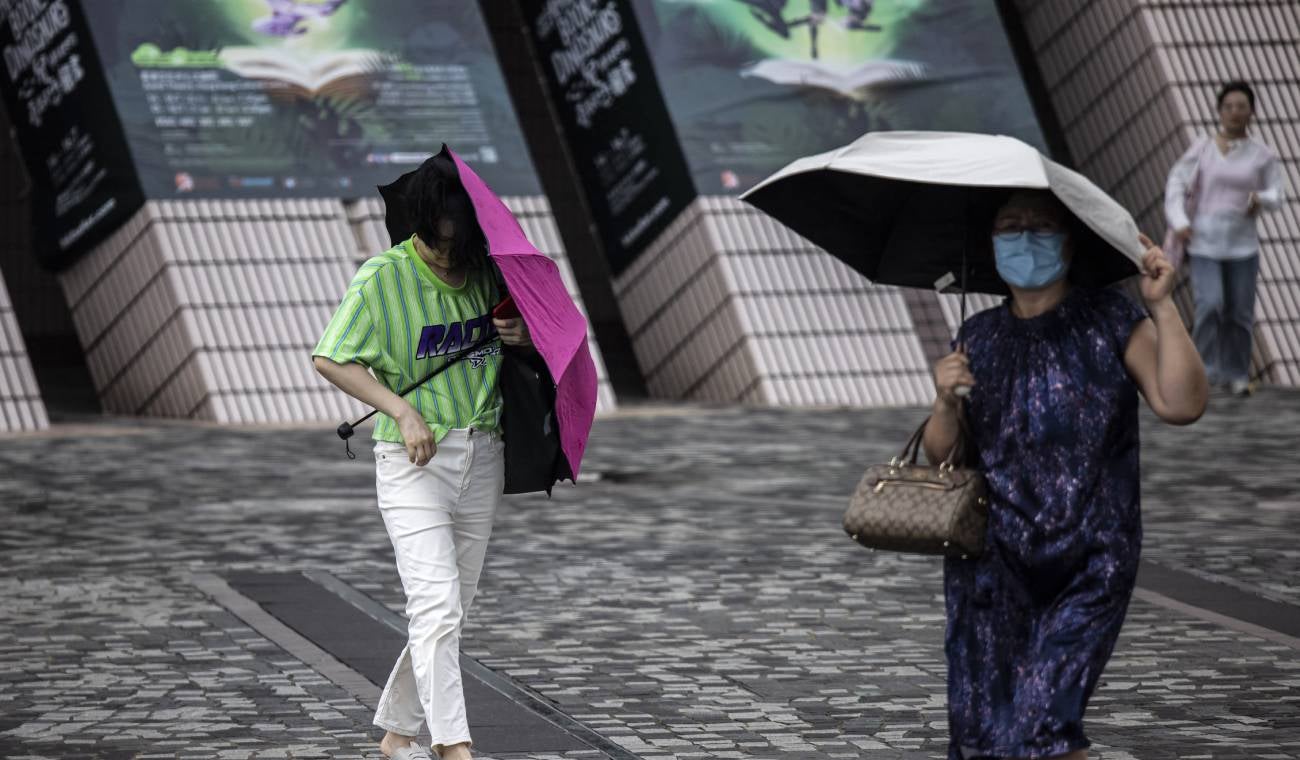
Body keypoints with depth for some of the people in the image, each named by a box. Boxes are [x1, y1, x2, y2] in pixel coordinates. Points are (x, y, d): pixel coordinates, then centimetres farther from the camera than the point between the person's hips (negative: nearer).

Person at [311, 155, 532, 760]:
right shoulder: (384, 277, -12)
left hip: (482, 457, 5)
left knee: (450, 611, 10)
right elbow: (329, 360, -9)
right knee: (437, 606, -17)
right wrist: (403, 411, -19)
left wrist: (527, 335, -9)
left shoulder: (489, 270, 1)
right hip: (413, 460, -5)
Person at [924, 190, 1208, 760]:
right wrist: (946, 402, -9)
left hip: (1089, 567, -3)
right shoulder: (978, 340, 9)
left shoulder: (1110, 323, 0)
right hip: (992, 561, 3)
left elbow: (1181, 406, -13)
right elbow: (941, 456, 10)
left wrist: (1162, 307, -18)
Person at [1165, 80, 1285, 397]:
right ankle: (1204, 371, -6)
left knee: (1240, 312, 1)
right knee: (1210, 306, -17)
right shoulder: (1202, 148, 1)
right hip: (1204, 241, -1)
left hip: (1242, 243, 1)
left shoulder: (1262, 155, 2)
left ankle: (1236, 374, 15)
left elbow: (1275, 195, 4)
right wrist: (1179, 222, -15)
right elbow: (1176, 184, -1)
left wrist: (1261, 199, -20)